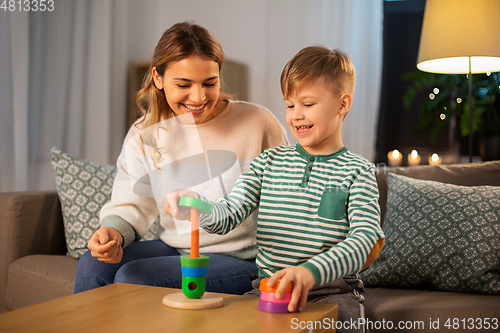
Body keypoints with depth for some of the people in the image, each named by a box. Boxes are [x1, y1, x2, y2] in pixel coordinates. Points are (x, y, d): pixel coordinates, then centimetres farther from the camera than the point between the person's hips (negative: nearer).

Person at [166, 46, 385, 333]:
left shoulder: (357, 171, -2)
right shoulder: (270, 161, 10)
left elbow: (365, 239, -15)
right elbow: (230, 214, 2)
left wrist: (312, 271, -33)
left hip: (333, 290, -2)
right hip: (268, 286, 3)